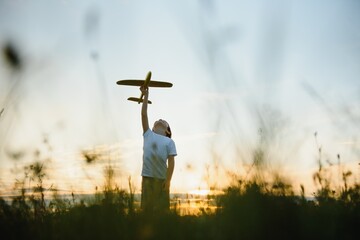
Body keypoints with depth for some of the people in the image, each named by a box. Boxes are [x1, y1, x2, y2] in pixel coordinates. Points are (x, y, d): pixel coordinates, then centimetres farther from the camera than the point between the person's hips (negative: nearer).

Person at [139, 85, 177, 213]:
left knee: (162, 209, 1)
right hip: (147, 177, 2)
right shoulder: (148, 135, 13)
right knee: (147, 208, 5)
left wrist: (168, 180, -10)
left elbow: (171, 162, -1)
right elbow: (144, 115, 12)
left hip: (161, 179, -2)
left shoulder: (169, 142, 6)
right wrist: (146, 95, 13)